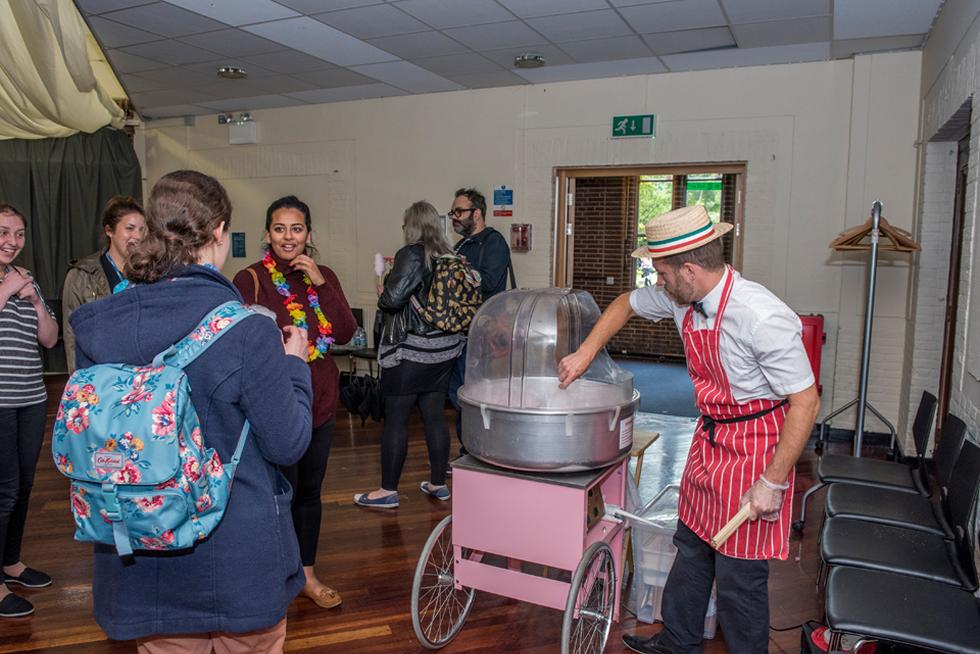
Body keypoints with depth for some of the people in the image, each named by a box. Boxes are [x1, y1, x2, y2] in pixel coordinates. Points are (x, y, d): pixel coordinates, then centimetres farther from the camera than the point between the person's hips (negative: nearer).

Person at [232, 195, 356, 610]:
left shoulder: (323, 277, 5)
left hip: (320, 402, 5)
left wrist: (320, 285, -13)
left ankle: (308, 574, 35)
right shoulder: (250, 279, -9)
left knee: (310, 492, 17)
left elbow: (346, 333, -6)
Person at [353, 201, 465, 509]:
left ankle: (388, 491, 11)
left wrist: (382, 296, 2)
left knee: (395, 419, 2)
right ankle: (438, 484, 23)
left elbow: (393, 298, -22)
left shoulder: (411, 255, -13)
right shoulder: (449, 256, 6)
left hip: (410, 348, -7)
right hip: (445, 346, 7)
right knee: (434, 416, 13)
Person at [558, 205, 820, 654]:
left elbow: (805, 402, -23)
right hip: (710, 437, 8)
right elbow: (627, 303, 14)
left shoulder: (762, 318, -29)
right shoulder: (680, 298, -6)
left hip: (755, 447, -8)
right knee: (691, 548, 21)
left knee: (740, 574, 2)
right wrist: (585, 352, 8)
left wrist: (773, 483, -22)